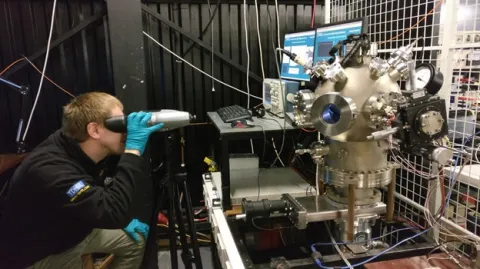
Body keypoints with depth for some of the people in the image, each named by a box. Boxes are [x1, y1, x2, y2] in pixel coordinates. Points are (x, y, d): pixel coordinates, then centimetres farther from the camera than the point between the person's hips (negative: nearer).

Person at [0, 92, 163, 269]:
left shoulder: (83, 149, -11)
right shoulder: (50, 170, -37)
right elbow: (114, 212, -46)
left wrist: (123, 219, 1)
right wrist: (133, 149, -42)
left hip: (71, 231, 8)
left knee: (135, 240, 6)